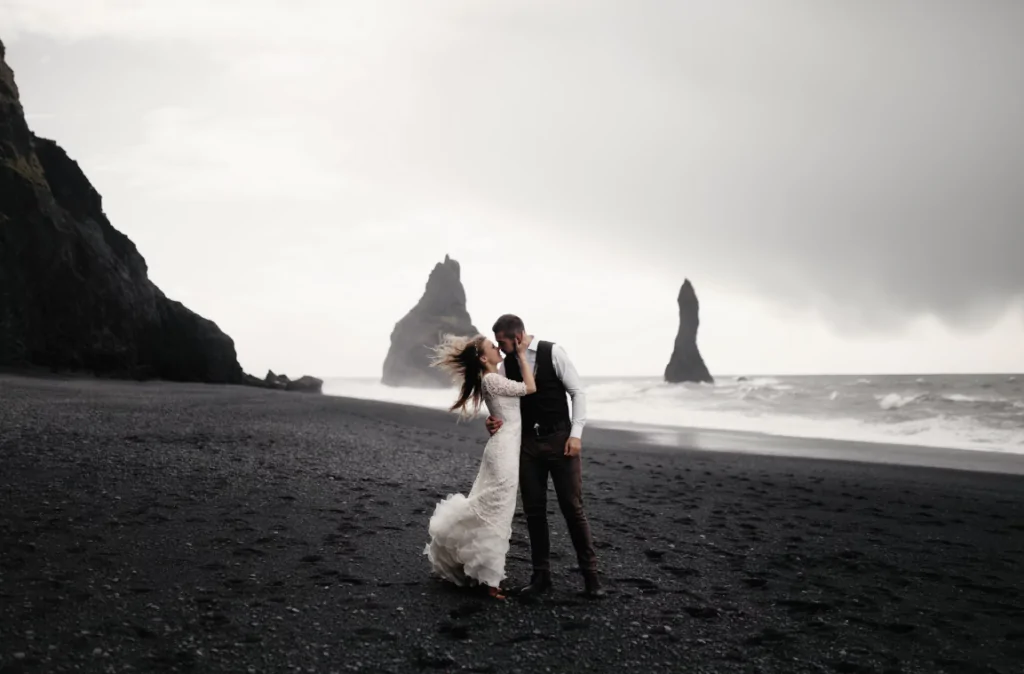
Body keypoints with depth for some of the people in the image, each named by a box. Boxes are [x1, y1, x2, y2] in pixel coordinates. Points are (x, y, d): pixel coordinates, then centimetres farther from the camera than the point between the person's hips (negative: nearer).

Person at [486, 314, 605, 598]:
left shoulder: (552, 352, -9)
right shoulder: (507, 362, 3)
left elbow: (577, 392, -7)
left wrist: (576, 433, -14)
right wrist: (497, 420, -17)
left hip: (560, 439, -4)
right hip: (527, 442, 4)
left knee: (572, 507, -1)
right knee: (534, 510, 7)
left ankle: (590, 573, 12)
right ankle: (541, 574, 19)